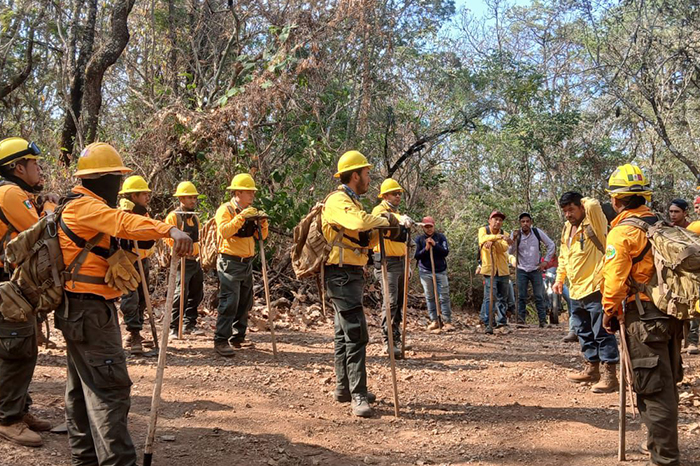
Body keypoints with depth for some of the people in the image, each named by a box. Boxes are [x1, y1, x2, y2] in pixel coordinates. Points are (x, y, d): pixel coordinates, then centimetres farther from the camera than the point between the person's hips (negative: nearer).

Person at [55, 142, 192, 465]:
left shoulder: (84, 206, 18)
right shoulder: (84, 206, -16)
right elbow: (123, 223, -34)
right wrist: (169, 230, -46)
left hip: (82, 310, 11)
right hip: (89, 311, -11)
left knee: (82, 386, 15)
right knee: (109, 387, -13)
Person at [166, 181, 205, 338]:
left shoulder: (195, 217, 17)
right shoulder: (173, 216, -7)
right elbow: (168, 238, -13)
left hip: (195, 261, 8)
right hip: (182, 260, -8)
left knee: (196, 294, 10)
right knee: (181, 294, -14)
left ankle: (190, 324, 21)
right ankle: (174, 328, -8)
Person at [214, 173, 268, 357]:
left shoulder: (251, 211, 14)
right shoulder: (225, 210, -8)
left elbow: (262, 236, 12)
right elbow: (224, 231, -25)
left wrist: (263, 223, -7)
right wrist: (241, 217, -30)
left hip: (247, 263, 8)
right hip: (230, 263, -8)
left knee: (245, 304, 11)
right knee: (229, 303, -14)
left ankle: (238, 338, 22)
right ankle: (221, 341, -12)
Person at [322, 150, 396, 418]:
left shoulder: (351, 201, 19)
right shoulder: (338, 200, -14)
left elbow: (365, 240, 21)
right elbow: (360, 222, -35)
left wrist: (380, 230, 3)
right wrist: (385, 220, -18)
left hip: (351, 274, 11)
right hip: (342, 274, -11)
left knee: (345, 334, 14)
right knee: (356, 335, -13)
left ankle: (344, 388, 22)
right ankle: (358, 396, -12)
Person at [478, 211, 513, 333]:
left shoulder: (504, 234, 9)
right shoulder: (483, 230, 2)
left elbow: (503, 248, -11)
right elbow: (483, 239, -23)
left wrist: (492, 242, -30)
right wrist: (500, 237, -34)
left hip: (503, 271, 4)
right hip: (489, 270, -4)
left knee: (502, 298, 12)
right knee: (489, 297, -12)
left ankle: (501, 320, 24)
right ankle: (487, 324, -10)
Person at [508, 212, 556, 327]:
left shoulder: (537, 232, -5)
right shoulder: (516, 234, -5)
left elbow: (551, 245, 3)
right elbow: (510, 252, -9)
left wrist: (546, 261, -1)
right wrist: (514, 239, -24)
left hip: (536, 269, 0)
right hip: (521, 270, 0)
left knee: (539, 296, 2)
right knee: (521, 297, 1)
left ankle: (543, 321, 7)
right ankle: (520, 320, 6)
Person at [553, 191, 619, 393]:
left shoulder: (593, 224, -10)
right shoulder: (567, 228, 15)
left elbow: (593, 205, -27)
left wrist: (582, 203, -6)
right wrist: (560, 278, 21)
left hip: (596, 288, -9)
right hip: (576, 291, 9)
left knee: (602, 333, -5)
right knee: (584, 333, 18)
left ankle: (610, 375, -1)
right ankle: (591, 369, 31)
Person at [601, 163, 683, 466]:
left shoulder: (622, 231, -12)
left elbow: (614, 278, -16)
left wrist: (610, 311, -2)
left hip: (644, 318, -8)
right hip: (672, 315, 8)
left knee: (654, 392, -3)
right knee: (667, 386, 19)